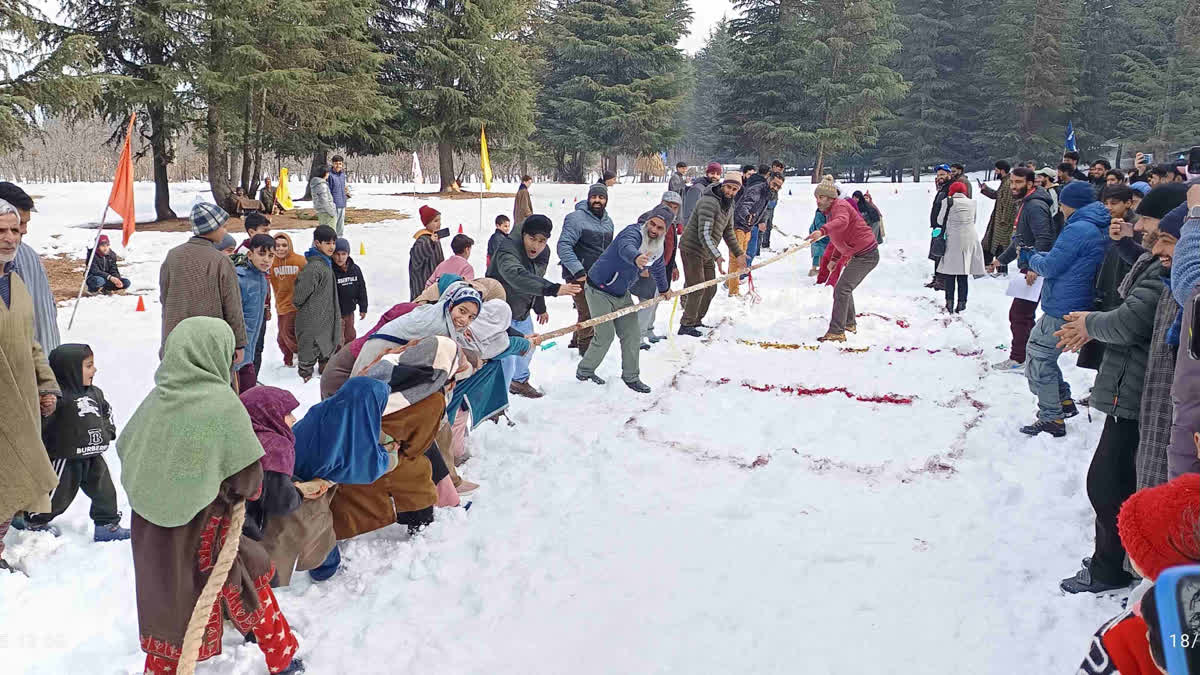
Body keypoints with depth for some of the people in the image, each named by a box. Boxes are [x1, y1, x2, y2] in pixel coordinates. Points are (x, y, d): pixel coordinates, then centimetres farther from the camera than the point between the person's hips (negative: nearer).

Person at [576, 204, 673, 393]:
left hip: (622, 295, 8)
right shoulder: (634, 232, -24)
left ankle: (631, 376, 20)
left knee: (632, 336, 4)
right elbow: (626, 248, -50)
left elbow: (658, 268, 24)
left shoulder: (657, 246, 1)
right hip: (599, 291, -8)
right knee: (605, 336, -9)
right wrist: (636, 257, -73)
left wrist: (664, 289, 39)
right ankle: (584, 371, 13)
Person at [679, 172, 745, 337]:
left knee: (710, 289, 14)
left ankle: (696, 321, 27)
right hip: (692, 249, -9)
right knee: (697, 288, -11)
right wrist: (717, 256, -39)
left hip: (706, 253, 10)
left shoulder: (729, 206, 8)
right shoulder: (709, 202, -23)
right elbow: (704, 234, -31)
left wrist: (738, 253, 15)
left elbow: (728, 233, 20)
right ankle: (686, 325, -2)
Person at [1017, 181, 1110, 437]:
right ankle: (1064, 403, 30)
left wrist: (1034, 259, 3)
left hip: (1061, 310, -10)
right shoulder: (1099, 229, 12)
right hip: (1078, 306, 10)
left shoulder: (1077, 230, -20)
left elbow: (1050, 266, -18)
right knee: (1043, 355, 23)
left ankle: (1051, 420, 2)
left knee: (1039, 360, -2)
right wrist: (1038, 267, 12)